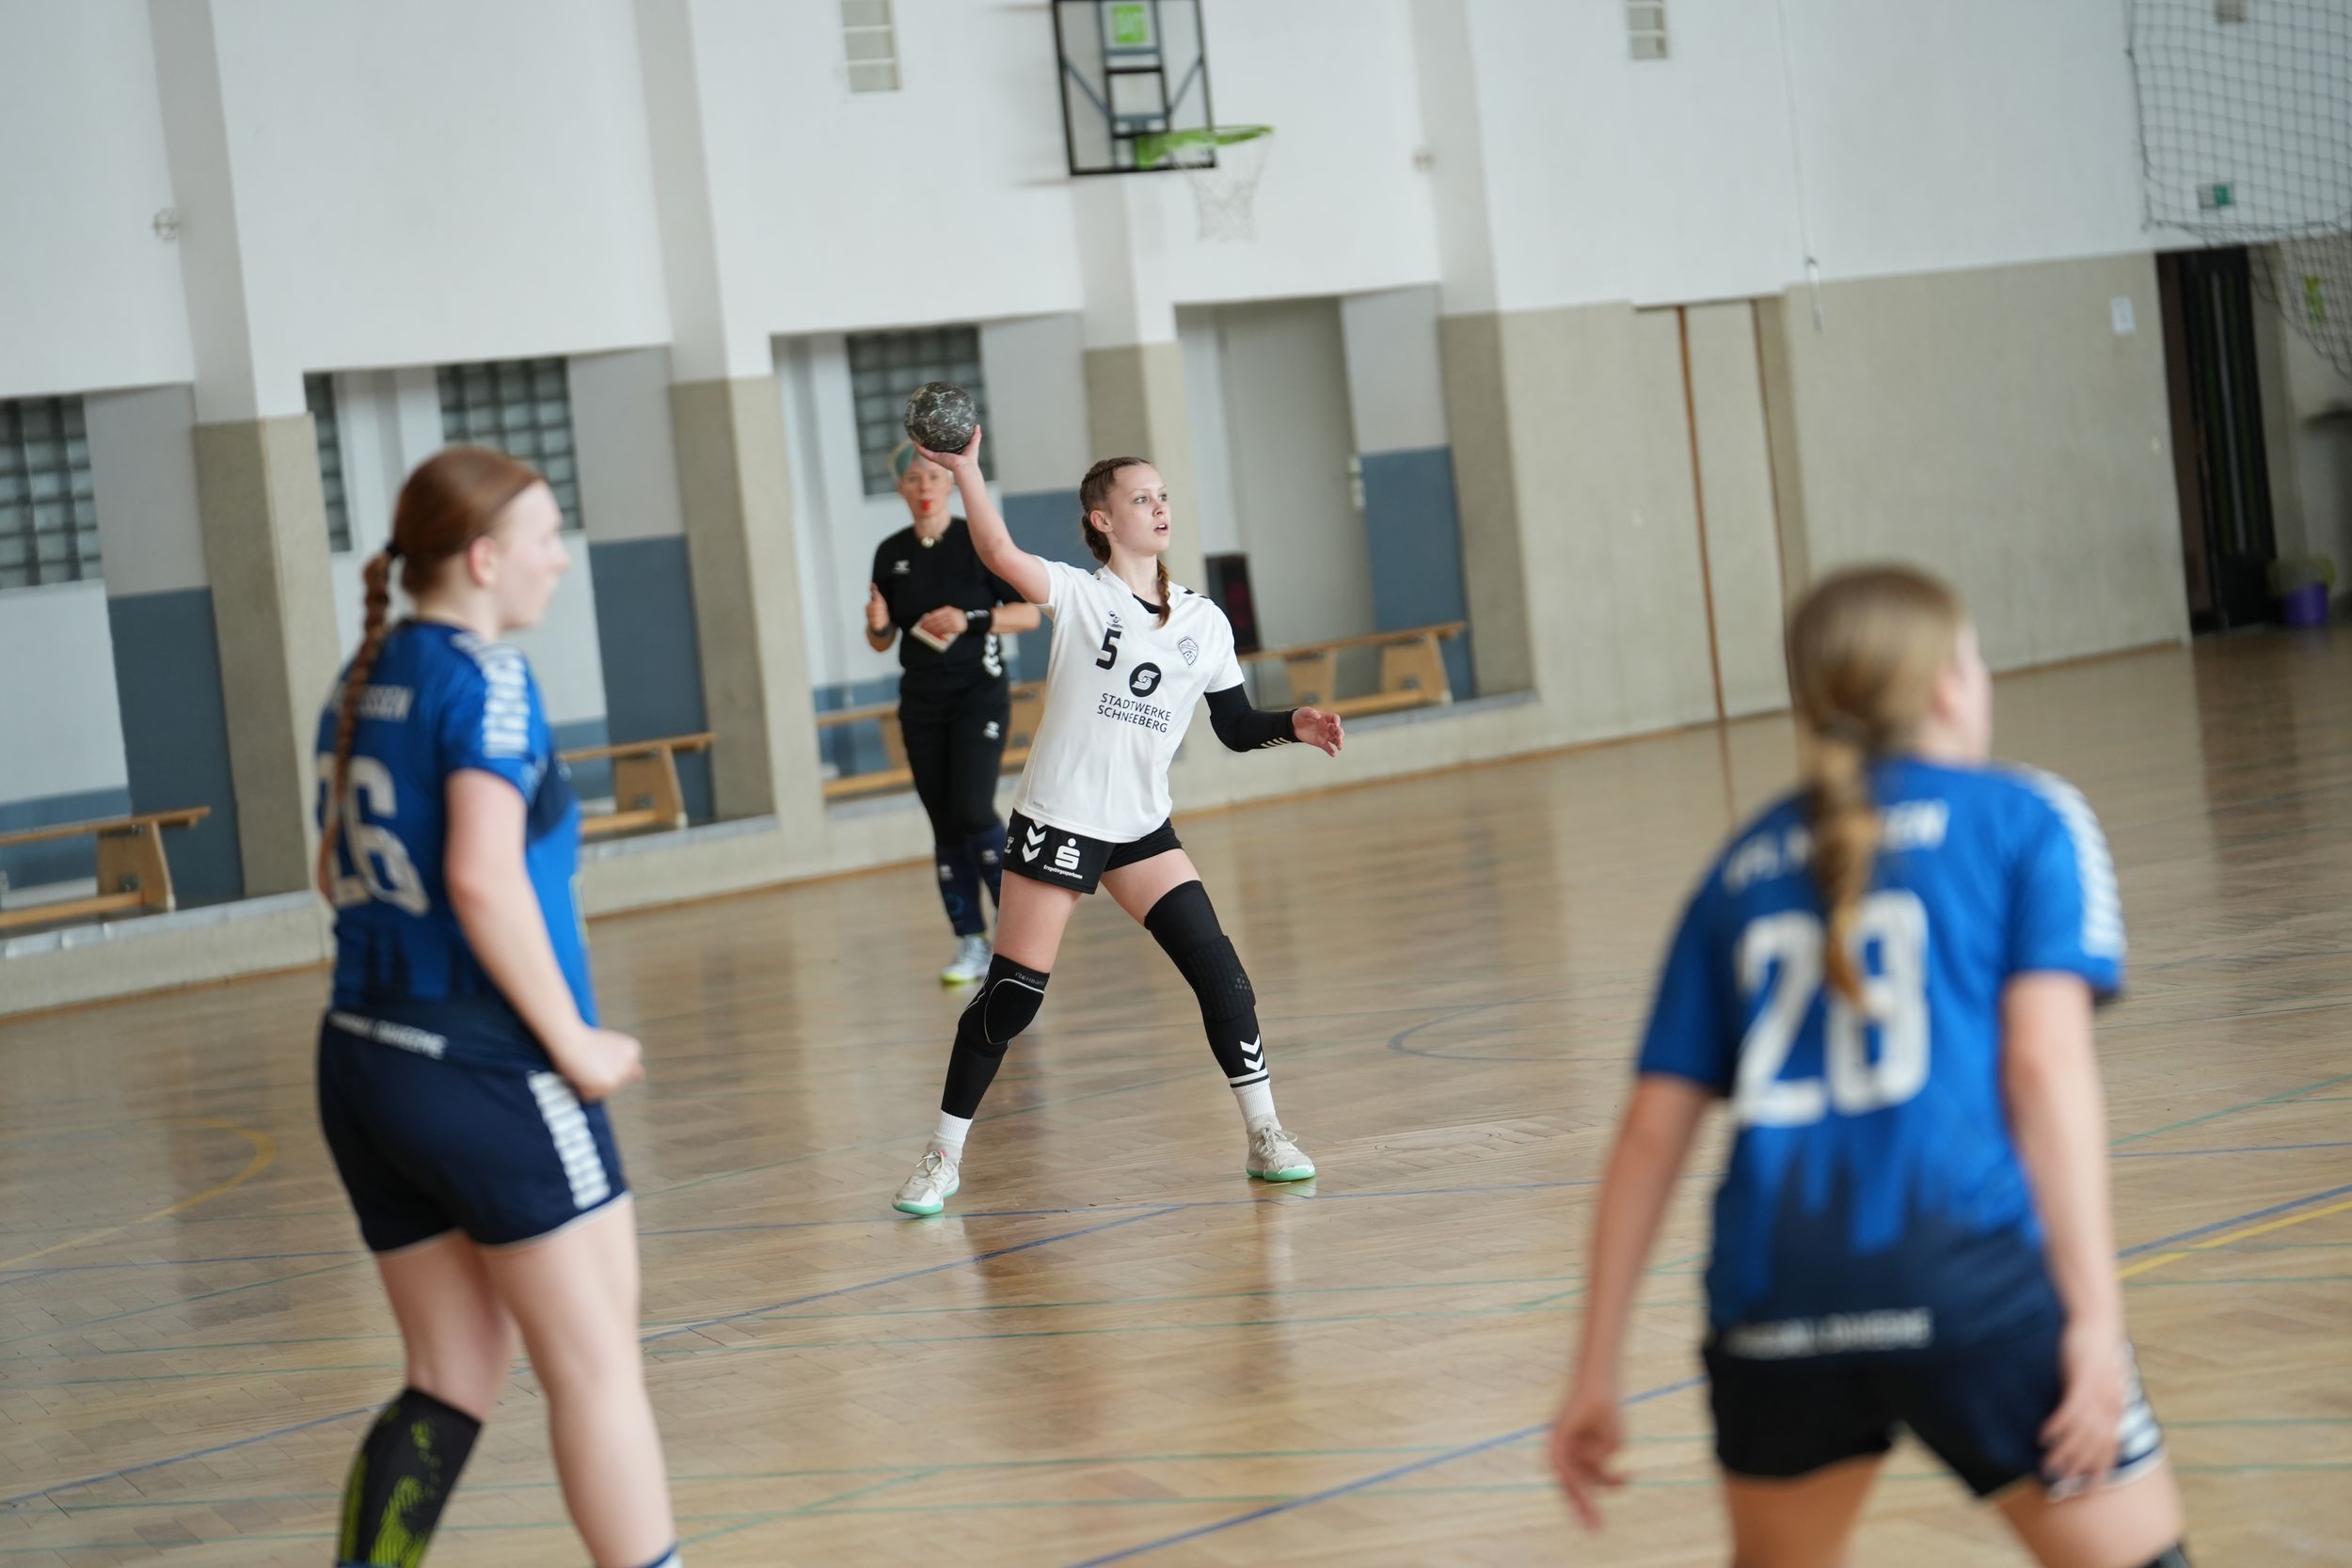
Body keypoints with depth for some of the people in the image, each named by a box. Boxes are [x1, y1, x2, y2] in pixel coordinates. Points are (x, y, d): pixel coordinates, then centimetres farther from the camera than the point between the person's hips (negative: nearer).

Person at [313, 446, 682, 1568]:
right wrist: (576, 1042, -14)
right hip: (486, 1069, -8)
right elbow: (483, 878, -22)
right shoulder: (485, 676, -12)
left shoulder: (360, 684, 12)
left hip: (361, 1056, 8)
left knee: (453, 1384, 13)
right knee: (596, 1368, 2)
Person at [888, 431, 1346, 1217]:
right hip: (1056, 822, -4)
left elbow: (1235, 726, 12)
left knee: (1219, 972, -8)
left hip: (1141, 828, 4)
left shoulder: (1204, 621, 6)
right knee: (1010, 996, -3)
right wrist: (965, 471, -35)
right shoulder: (1079, 596, -7)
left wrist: (1294, 726, -6)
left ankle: (1263, 1135, 5)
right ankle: (943, 1157, 11)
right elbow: (1001, 555, -25)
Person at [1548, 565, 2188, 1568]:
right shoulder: (2023, 818, 10)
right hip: (1965, 1274, -4)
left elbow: (1652, 1132, 16)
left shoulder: (1747, 865, 21)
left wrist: (1596, 1373, 19)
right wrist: (2094, 1316, -9)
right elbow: (2045, 1061, -4)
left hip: (1771, 1293, 4)